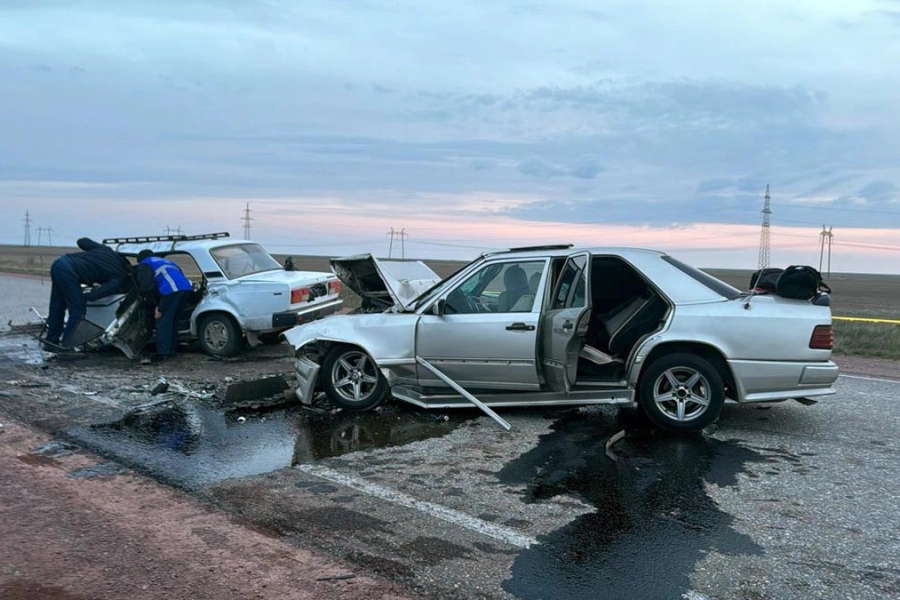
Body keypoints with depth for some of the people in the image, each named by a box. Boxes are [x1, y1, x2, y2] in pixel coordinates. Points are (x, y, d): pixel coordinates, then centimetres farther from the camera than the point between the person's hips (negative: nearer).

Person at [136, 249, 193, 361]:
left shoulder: (145, 263, 21)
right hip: (186, 288, 7)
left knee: (163, 321, -1)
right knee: (173, 320, 20)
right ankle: (171, 350, 24)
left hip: (171, 289, -7)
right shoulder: (167, 262, 39)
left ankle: (163, 353, -5)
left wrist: (158, 308, 14)